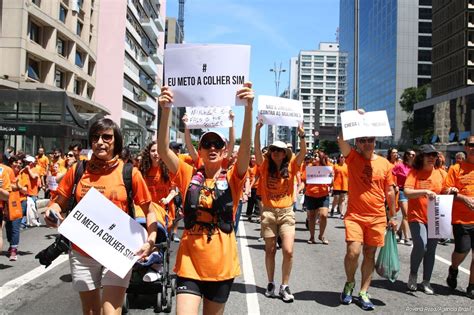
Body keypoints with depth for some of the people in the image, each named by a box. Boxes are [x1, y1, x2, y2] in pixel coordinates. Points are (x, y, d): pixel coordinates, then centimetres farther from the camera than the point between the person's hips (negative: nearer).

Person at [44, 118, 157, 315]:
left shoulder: (129, 173, -5)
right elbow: (59, 204, 10)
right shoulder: (77, 170, 0)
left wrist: (151, 241, -14)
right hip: (83, 254, 3)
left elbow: (149, 211, 1)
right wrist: (51, 212, -12)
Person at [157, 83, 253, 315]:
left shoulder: (232, 179, -2)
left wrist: (249, 108, -32)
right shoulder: (189, 175, 0)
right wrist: (166, 110, -26)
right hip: (189, 263, -1)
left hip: (221, 265, 1)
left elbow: (245, 147, -18)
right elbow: (163, 149, -13)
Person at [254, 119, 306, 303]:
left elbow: (303, 153, -11)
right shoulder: (265, 167, -1)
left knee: (288, 251, -8)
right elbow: (257, 150, -13)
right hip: (268, 212, 0)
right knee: (270, 250, 10)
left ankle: (284, 287, 7)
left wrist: (301, 135, -25)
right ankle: (270, 284, 25)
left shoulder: (291, 167, 1)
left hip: (286, 212, 0)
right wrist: (258, 129, -23)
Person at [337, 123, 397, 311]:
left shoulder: (384, 163, 5)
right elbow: (341, 139, -19)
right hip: (354, 216, -2)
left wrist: (392, 216, 12)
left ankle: (363, 293, 19)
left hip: (377, 218, 2)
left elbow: (390, 191, 11)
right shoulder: (352, 158, -1)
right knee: (353, 252, -13)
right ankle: (349, 282, 15)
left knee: (370, 254, 7)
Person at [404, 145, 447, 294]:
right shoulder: (414, 172, -5)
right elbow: (406, 192, -16)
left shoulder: (441, 173, 6)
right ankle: (413, 275, 8)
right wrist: (425, 192, -29)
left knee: (431, 250, 8)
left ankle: (426, 281, 22)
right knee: (420, 246, -18)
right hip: (417, 217, -4)